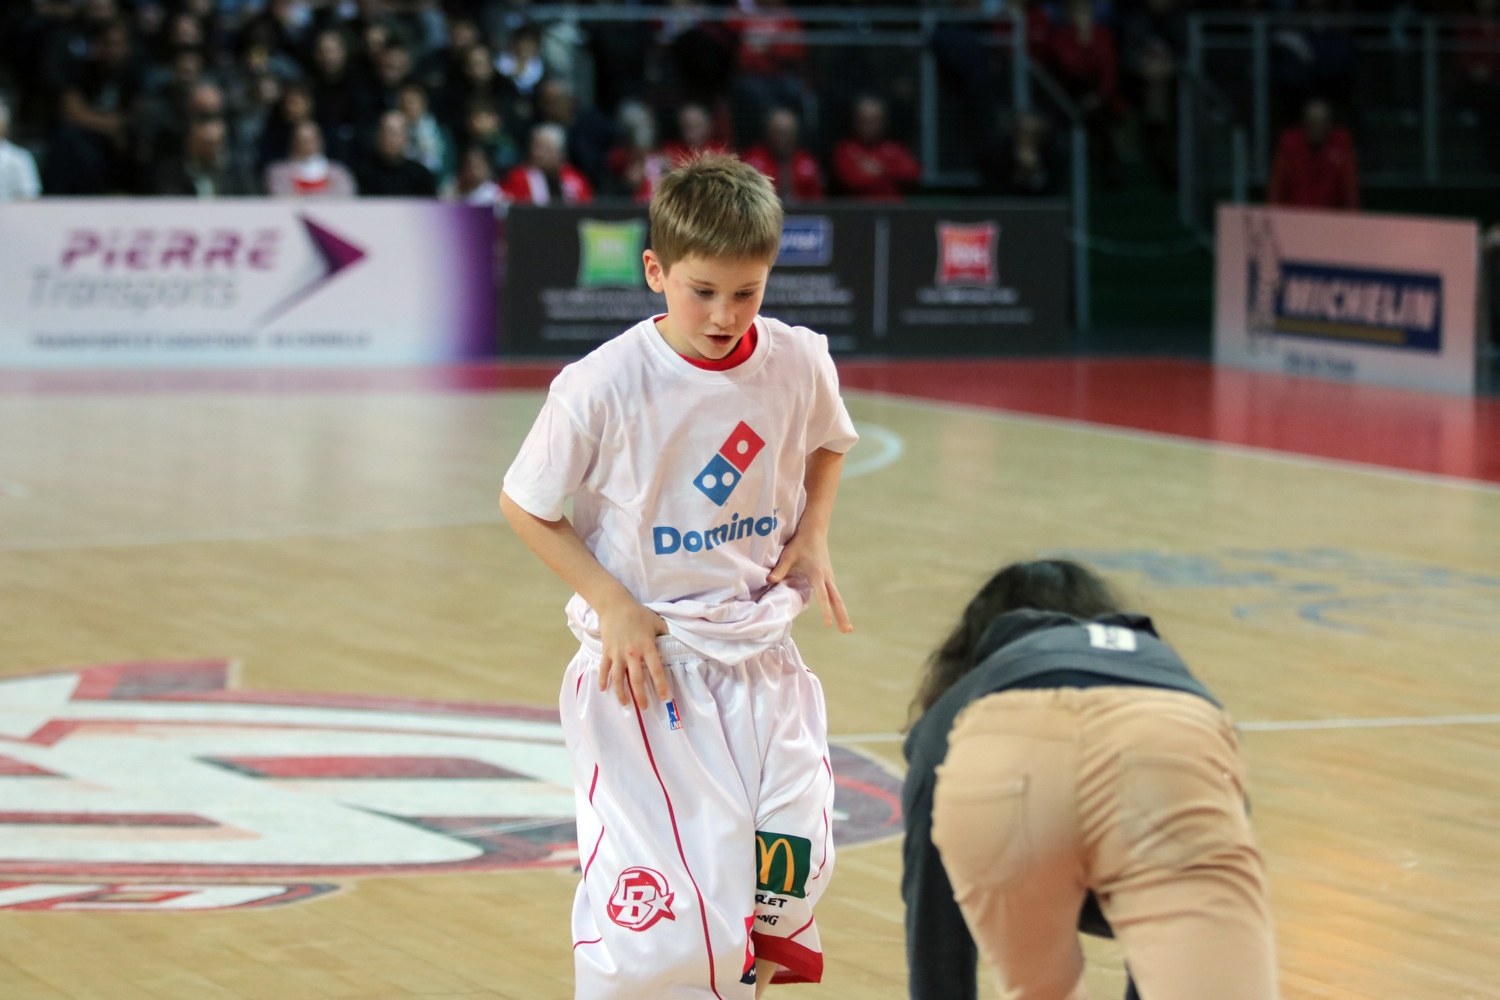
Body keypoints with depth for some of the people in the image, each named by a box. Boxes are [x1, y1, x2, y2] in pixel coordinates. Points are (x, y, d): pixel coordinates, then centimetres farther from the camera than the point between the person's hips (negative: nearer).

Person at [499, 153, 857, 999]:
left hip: (760, 651, 4)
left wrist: (813, 532, 1)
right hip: (646, 656, -4)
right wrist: (611, 604, -14)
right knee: (661, 909, -11)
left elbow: (829, 444, 18)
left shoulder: (799, 364, -6)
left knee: (793, 873, 0)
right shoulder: (604, 388, -18)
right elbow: (524, 505, -6)